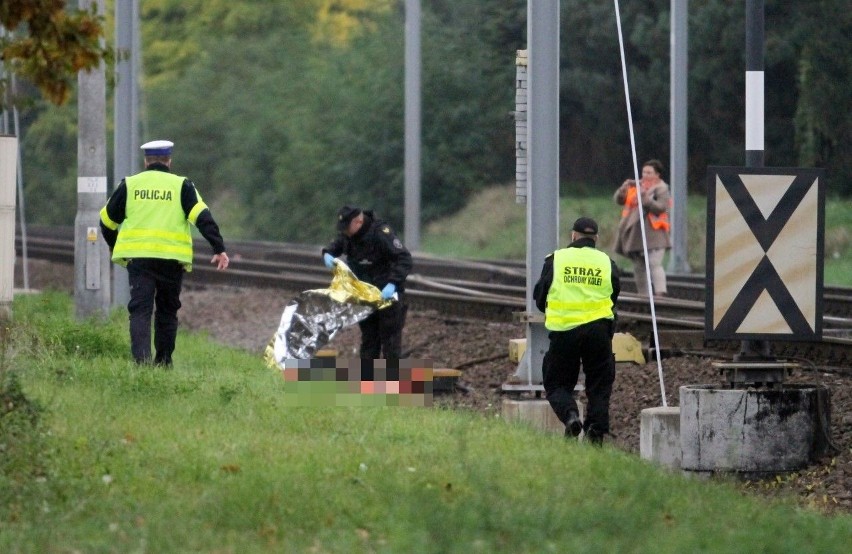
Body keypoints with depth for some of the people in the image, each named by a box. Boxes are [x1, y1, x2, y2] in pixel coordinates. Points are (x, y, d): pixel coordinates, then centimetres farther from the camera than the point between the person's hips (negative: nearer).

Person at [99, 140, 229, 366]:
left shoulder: (129, 184, 10)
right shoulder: (181, 186, 5)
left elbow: (108, 219, 17)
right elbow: (202, 217, -6)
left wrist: (113, 246, 35)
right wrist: (219, 249, -8)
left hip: (138, 256, 0)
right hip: (172, 258, 0)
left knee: (140, 309, -3)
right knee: (167, 311, 14)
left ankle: (141, 357, -23)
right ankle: (163, 362, 19)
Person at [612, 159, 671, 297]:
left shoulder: (661, 189, -1)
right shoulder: (636, 186, 18)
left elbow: (661, 208, -15)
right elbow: (618, 200, 15)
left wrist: (646, 199, -27)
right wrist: (623, 190, -6)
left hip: (652, 233, -7)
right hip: (635, 234, 7)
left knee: (654, 264, -19)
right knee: (639, 267, 9)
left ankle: (660, 293, -29)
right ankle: (642, 295, 15)